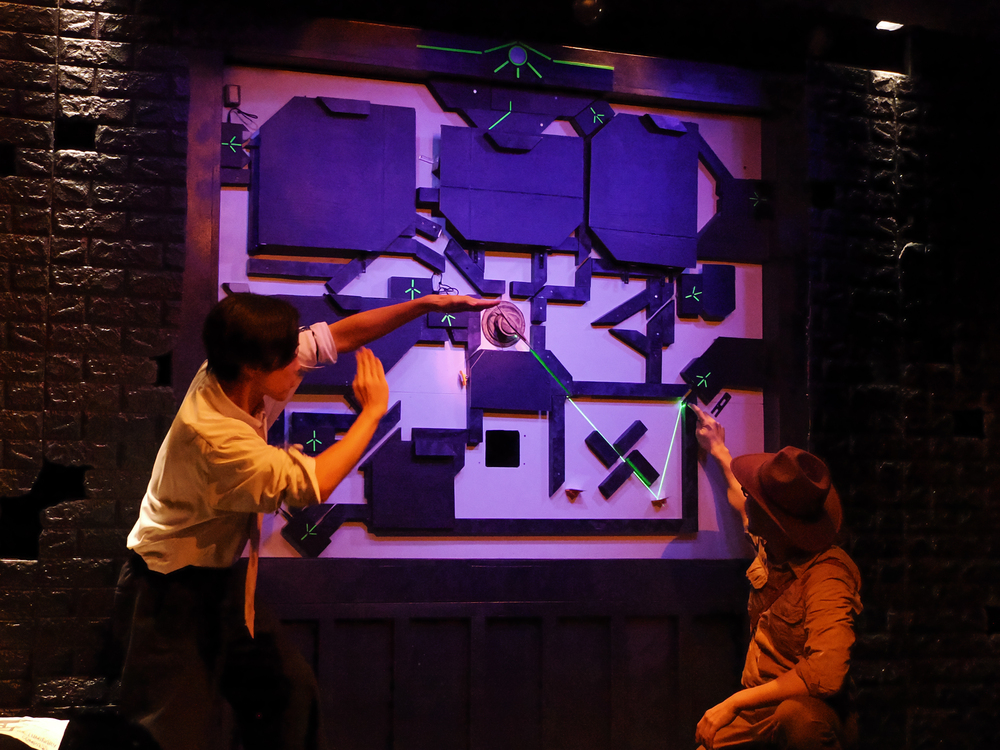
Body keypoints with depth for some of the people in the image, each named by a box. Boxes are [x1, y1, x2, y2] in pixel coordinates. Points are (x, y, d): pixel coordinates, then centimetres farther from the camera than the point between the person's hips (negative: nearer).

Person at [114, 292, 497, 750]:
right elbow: (311, 484, -33)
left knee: (290, 690, 14)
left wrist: (423, 305, -4)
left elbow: (336, 337, 1)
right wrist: (373, 410, -22)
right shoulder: (210, 433, -32)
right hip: (170, 593, -9)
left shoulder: (245, 381, -8)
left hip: (221, 579, 9)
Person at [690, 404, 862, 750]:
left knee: (795, 713, -41)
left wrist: (735, 702, -28)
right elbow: (743, 505, 30)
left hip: (814, 714, -6)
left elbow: (825, 674, -34)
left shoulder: (827, 576, -22)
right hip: (760, 708, 7)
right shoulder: (771, 547, 4)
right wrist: (719, 451, 40)